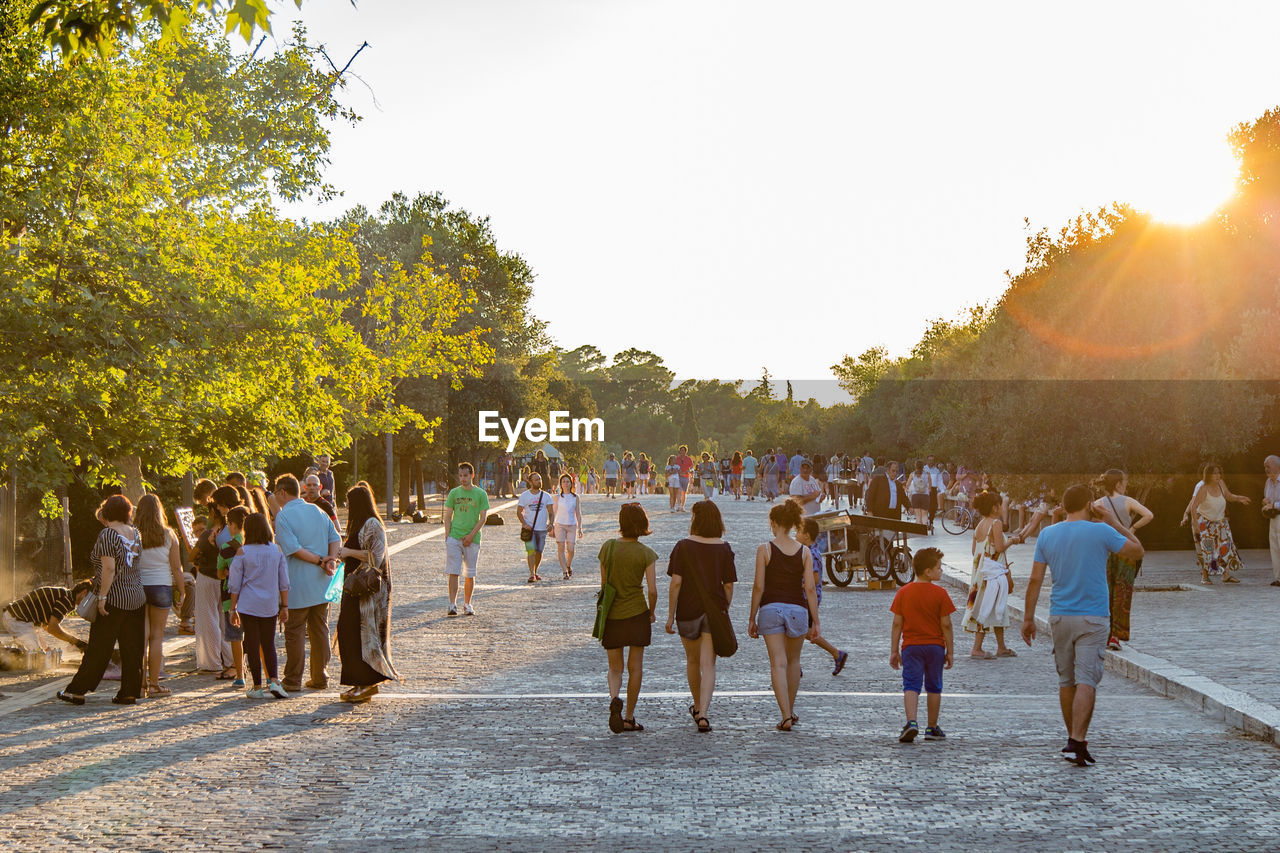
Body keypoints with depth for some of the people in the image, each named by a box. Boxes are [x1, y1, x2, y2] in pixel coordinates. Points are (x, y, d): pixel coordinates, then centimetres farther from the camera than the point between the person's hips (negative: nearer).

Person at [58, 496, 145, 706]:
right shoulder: (134, 533, 8)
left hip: (114, 599, -6)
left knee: (99, 648, -1)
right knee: (132, 648, 6)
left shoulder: (108, 534, -12)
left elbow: (109, 568, -20)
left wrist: (102, 596, -18)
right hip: (137, 597, 6)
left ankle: (77, 691, 7)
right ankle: (130, 693, 6)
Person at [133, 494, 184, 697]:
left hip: (136, 587, 1)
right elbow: (176, 568, 1)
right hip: (161, 587, 0)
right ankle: (154, 684, 4)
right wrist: (181, 591, 10)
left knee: (141, 635, 6)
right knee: (157, 635, 3)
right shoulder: (168, 535, -1)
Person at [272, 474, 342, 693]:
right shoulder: (318, 511, 11)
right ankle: (320, 678, 14)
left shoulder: (283, 516, -9)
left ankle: (293, 680, 4)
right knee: (320, 630, 11)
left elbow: (293, 548, -18)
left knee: (295, 632, 1)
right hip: (321, 584, 6)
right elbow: (335, 538, 5)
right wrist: (331, 560, -8)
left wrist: (320, 560, -13)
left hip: (297, 587, -6)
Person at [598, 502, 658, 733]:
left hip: (611, 616, 1)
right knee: (635, 668, 11)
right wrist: (652, 612, 7)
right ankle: (629, 718, 12)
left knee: (615, 668, 12)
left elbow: (603, 584, 6)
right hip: (636, 614, -1)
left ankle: (614, 699, -17)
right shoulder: (646, 553, -8)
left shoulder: (608, 547, -3)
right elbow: (652, 590, -11)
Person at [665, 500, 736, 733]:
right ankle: (702, 714, -14)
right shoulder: (724, 548, 0)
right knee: (708, 665, -1)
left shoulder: (683, 546, -7)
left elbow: (676, 583, -10)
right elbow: (729, 585, 2)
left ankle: (698, 707, 36)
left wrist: (670, 615, -5)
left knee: (692, 661, 19)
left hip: (688, 610, 0)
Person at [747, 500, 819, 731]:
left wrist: (752, 618, 2)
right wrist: (815, 621, 4)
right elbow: (810, 589, -2)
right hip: (797, 608, 2)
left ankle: (786, 716, -11)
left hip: (771, 608, -2)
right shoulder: (804, 552, 1)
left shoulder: (765, 549, -6)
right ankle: (791, 710, 32)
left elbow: (759, 586, -6)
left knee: (778, 664, -2)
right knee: (793, 661, 21)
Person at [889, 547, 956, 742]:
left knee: (911, 686, -2)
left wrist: (894, 651, 6)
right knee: (934, 687, 11)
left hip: (911, 646, 1)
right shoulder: (940, 594, -8)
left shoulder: (903, 593, -1)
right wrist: (950, 651, 1)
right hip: (935, 646, -1)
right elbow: (946, 625, -7)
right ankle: (932, 728, 18)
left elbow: (897, 624, 0)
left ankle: (911, 722, -22)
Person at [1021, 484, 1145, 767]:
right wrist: (1114, 523, 10)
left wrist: (1028, 618, 8)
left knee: (1067, 681, 14)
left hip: (1059, 617, 4)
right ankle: (1077, 743, -16)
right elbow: (1137, 551, 4)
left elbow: (1035, 580, 2)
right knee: (1087, 681, -7)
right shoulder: (1102, 532, -7)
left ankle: (1074, 738, 25)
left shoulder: (1047, 535, 3)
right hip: (1092, 618, -4)